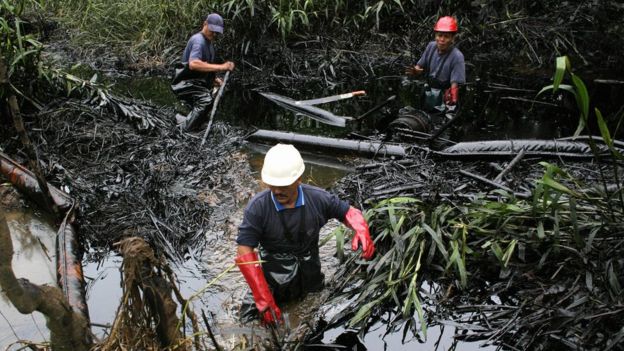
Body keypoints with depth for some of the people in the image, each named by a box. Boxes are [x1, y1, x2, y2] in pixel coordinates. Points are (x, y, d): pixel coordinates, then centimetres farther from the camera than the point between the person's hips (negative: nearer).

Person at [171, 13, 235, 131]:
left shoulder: (209, 42, 13)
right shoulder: (198, 40, -19)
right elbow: (193, 64, -38)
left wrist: (214, 79, 10)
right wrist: (220, 67, -39)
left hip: (197, 83, 10)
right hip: (185, 84, -10)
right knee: (206, 99, -34)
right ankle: (185, 131, -26)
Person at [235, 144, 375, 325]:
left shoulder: (317, 199, -17)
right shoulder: (257, 207, -26)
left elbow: (348, 212, 0)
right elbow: (244, 253, -27)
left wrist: (361, 230, -24)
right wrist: (263, 299, -32)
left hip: (309, 276, 3)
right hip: (276, 281, -3)